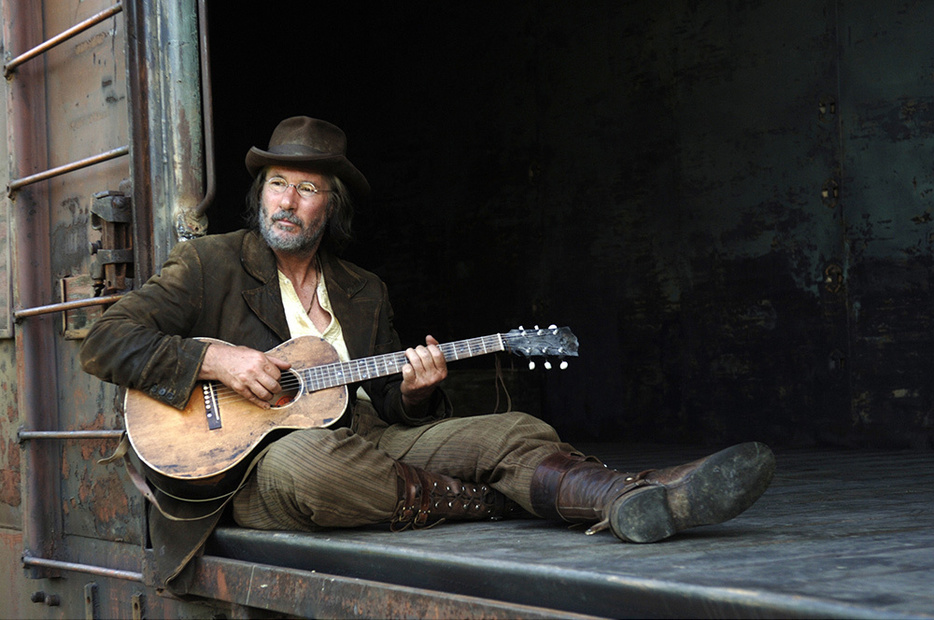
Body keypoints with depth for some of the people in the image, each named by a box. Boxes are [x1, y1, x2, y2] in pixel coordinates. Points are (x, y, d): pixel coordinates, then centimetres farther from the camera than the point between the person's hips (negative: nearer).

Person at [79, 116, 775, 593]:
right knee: (305, 459, -43)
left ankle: (642, 499, -49)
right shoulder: (209, 265, 7)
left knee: (512, 431, -21)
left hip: (366, 440, 5)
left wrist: (412, 391, -3)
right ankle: (492, 502, -28)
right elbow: (106, 342, -2)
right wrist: (215, 358, -16)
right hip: (260, 463, -4)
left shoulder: (366, 293, 21)